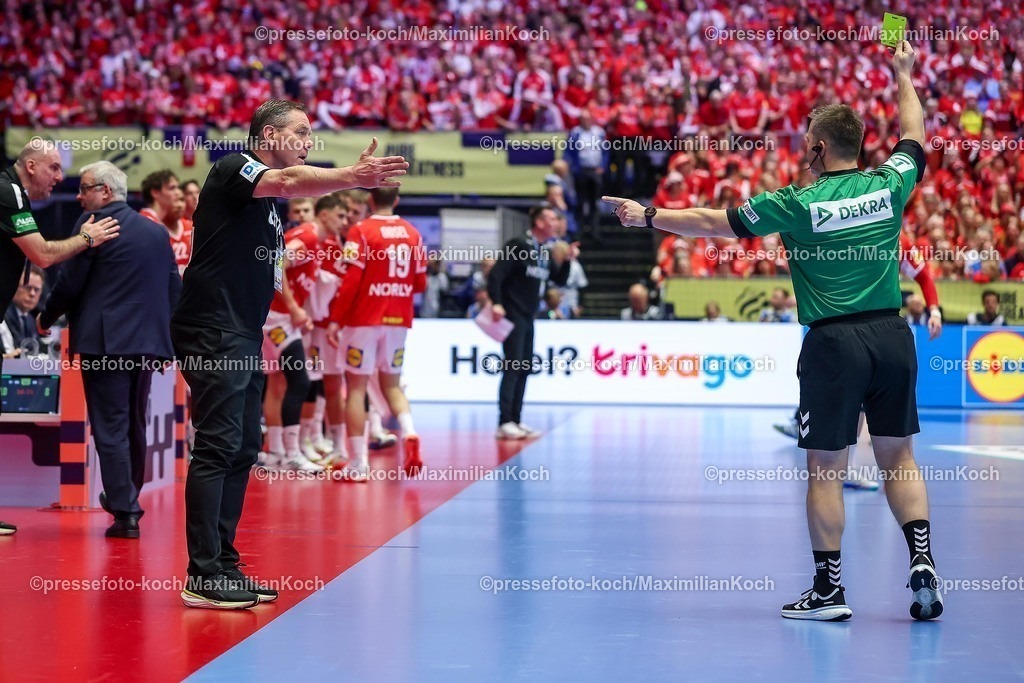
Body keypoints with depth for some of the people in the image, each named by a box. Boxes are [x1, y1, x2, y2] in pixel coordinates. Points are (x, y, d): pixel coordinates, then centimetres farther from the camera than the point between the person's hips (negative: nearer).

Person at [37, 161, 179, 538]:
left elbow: (69, 282, -8)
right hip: (147, 341, 7)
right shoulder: (157, 231, 12)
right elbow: (174, 289, 14)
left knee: (110, 427, -4)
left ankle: (125, 512, -8)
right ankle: (125, 499, 26)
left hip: (104, 341, -6)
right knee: (135, 425, 17)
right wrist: (168, 339, 21)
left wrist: (46, 318, 8)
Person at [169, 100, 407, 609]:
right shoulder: (232, 169, -9)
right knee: (218, 447, -12)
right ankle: (202, 577, -11)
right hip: (212, 334, -10)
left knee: (243, 450, 10)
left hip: (244, 338, 10)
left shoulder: (270, 202, 20)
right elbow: (292, 182, -27)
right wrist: (353, 176, -39)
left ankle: (224, 565, 17)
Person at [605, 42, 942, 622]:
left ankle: (830, 589, 7)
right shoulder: (889, 186, 1)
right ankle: (922, 561, 0)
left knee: (826, 468, 3)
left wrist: (648, 216, 11)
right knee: (899, 456, 12)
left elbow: (713, 222, -1)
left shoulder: (799, 204, -8)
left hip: (834, 342, -4)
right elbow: (916, 138, 23)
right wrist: (904, 74, 35)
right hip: (891, 335, 4)